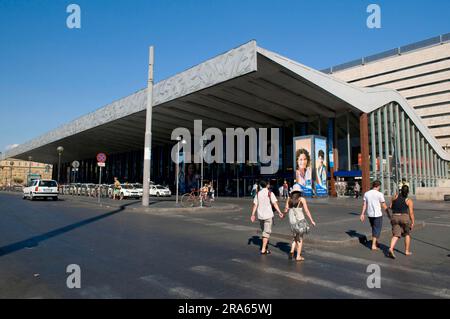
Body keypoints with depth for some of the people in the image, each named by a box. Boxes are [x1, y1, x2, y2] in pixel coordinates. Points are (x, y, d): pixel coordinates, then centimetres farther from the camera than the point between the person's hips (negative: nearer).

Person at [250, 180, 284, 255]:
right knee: (267, 232, 0)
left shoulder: (258, 194, 6)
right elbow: (275, 204, -15)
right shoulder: (270, 193, -6)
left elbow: (255, 205, 3)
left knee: (264, 231, 22)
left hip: (260, 215, 5)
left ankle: (264, 244, 35)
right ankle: (263, 249, -3)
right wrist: (279, 212, -17)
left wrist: (253, 215, 7)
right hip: (268, 215, -4)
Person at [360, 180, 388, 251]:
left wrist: (362, 214, 5)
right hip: (377, 214, -5)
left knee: (374, 229, 20)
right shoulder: (380, 194, -10)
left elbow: (364, 205, 3)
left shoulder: (366, 193, 4)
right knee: (377, 230, 3)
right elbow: (384, 206, -6)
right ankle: (374, 245, 2)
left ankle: (374, 243, 29)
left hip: (370, 214, 5)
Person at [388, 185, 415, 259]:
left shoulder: (396, 196, 5)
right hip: (405, 217, -2)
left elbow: (390, 207, 11)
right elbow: (411, 212, -7)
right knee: (407, 234, 20)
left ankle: (391, 249, -23)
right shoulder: (409, 201, -3)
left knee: (396, 235, 0)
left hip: (395, 217, 2)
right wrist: (413, 222, 1)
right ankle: (407, 251, 25)